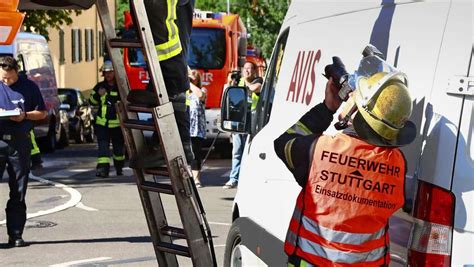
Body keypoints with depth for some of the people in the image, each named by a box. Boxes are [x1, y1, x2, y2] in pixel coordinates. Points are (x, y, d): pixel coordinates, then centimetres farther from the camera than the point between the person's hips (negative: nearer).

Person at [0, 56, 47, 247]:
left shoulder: (29, 87, 6)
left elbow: (42, 113, 9)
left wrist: (24, 115, -10)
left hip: (19, 143, 1)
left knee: (18, 193, 5)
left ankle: (16, 235, 12)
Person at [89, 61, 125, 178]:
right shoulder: (99, 86, 6)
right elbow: (92, 101, 10)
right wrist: (98, 95, -9)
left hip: (117, 123, -1)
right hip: (102, 122, 1)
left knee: (118, 146, 12)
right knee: (103, 145, -10)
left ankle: (119, 168, 30)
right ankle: (103, 168, -18)